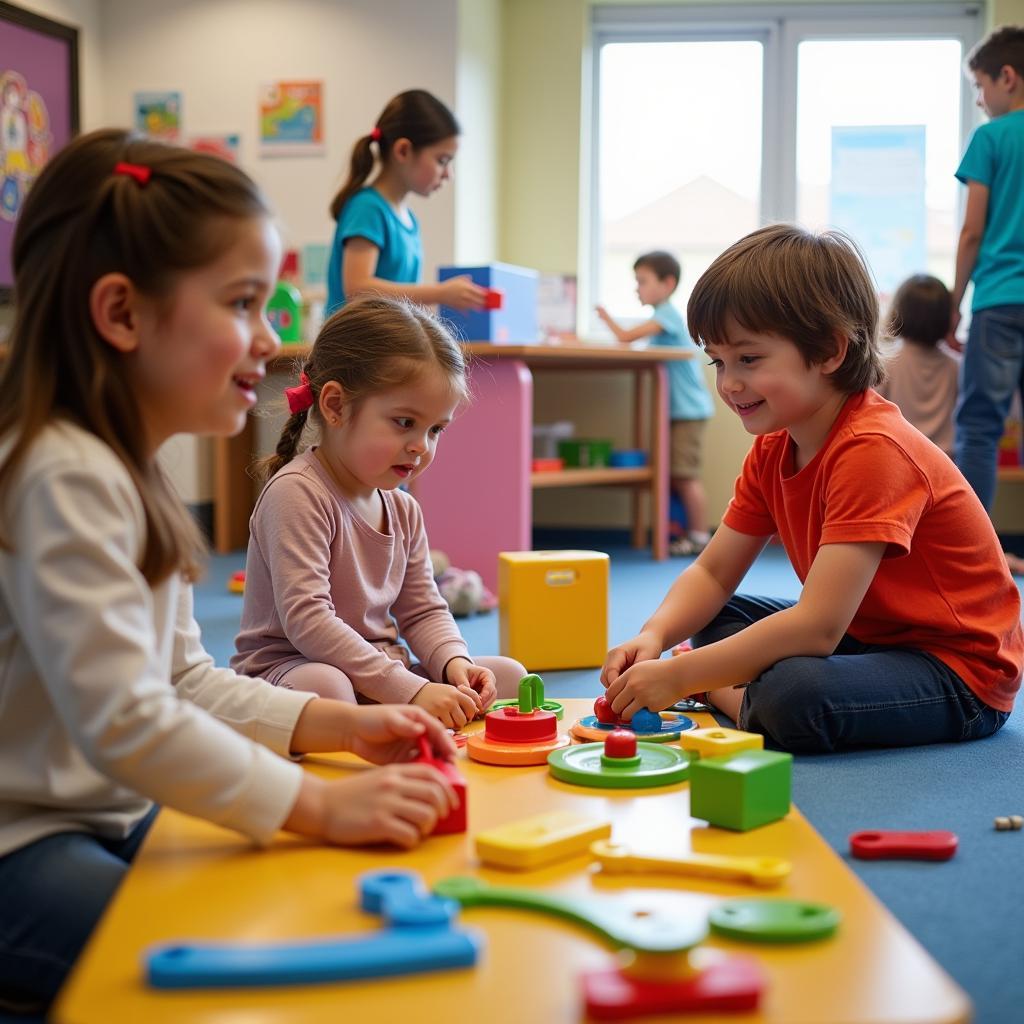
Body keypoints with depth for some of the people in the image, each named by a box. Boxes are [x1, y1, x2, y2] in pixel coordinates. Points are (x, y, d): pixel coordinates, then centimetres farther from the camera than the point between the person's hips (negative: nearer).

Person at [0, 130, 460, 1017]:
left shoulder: (127, 467, 10)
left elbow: (185, 680, 11)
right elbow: (127, 723, -30)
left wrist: (339, 725, 0)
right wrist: (321, 805, -25)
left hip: (106, 813, 10)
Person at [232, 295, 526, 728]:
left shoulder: (403, 509, 10)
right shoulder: (297, 493, -18)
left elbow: (424, 611, 14)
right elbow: (307, 619, -27)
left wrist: (453, 662, -11)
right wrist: (411, 691, -30)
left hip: (382, 678, 9)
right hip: (287, 671, -9)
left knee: (509, 674, -2)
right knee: (322, 686, -42)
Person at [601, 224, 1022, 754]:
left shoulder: (873, 450, -26)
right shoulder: (772, 450, 4)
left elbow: (816, 627, -32)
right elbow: (712, 573, 5)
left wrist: (678, 675, -31)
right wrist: (653, 637, -16)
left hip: (960, 669, -9)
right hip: (871, 634, 9)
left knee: (793, 697, -35)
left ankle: (719, 694, -9)